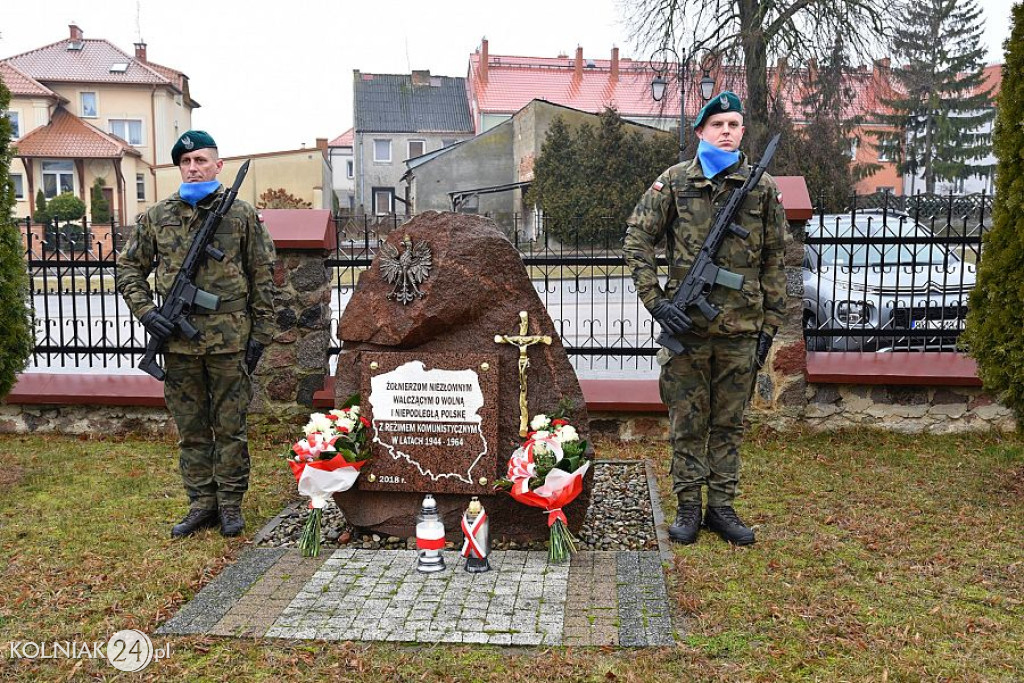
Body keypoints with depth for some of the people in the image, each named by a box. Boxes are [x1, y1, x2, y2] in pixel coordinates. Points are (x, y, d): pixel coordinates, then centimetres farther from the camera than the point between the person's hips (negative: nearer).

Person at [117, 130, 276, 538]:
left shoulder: (242, 215, 1)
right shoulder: (157, 217, 7)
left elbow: (263, 278, 2)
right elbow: (129, 269, 14)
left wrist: (260, 334, -1)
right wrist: (145, 312, -1)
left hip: (229, 338, -2)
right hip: (178, 341, 3)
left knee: (230, 427, 6)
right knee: (191, 428, 11)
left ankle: (230, 504, 18)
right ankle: (202, 504, 23)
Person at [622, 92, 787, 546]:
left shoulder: (763, 187, 5)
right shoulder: (675, 181, 1)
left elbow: (774, 261, 9)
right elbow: (636, 240, -1)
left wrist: (770, 323, 6)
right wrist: (655, 301, -10)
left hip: (741, 328, 2)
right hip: (686, 324, -2)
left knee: (729, 422, 11)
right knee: (687, 422, 6)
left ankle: (722, 507, 23)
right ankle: (688, 508, 19)